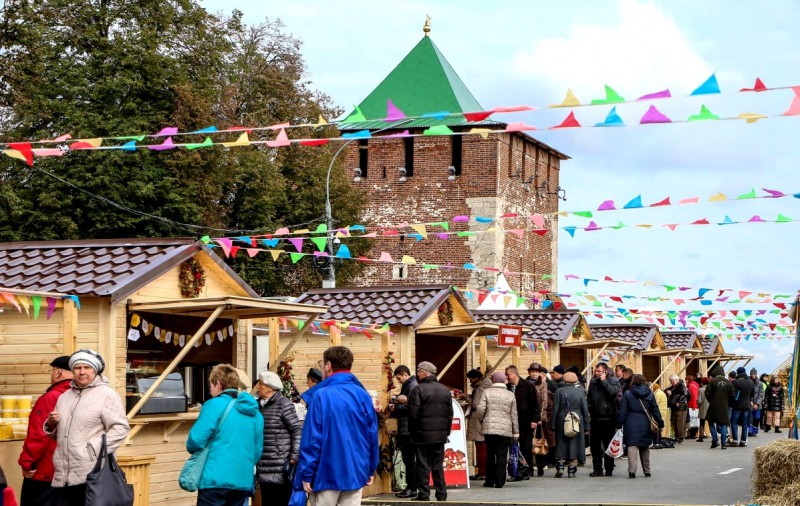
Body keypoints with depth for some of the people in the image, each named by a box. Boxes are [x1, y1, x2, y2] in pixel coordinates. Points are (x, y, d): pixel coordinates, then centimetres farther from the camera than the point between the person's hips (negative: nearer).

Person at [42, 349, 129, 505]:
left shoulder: (107, 395, -3)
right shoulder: (64, 397, 21)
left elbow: (120, 428, -12)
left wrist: (94, 449, -19)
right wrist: (51, 424, 6)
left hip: (93, 475, -7)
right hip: (63, 475, 7)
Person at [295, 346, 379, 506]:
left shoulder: (321, 396, -12)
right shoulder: (363, 395, 2)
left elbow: (312, 439, -13)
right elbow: (372, 435, 5)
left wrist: (306, 474, -8)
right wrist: (371, 469, 15)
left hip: (327, 474, -4)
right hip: (356, 473, 4)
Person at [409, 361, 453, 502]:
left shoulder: (418, 389, -11)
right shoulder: (445, 390, 8)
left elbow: (413, 414, -12)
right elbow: (450, 413, 10)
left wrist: (413, 432, 0)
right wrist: (446, 431, 16)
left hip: (423, 434, -5)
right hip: (440, 435, 5)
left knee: (423, 465, 0)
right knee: (438, 465, 11)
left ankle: (424, 494, 0)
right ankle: (441, 494, 11)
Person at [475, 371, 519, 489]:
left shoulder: (486, 392, -1)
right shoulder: (510, 395, 4)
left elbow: (480, 410, -6)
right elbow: (514, 415, 6)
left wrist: (481, 420, 15)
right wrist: (516, 432, 11)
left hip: (489, 429, 0)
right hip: (505, 430, 0)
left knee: (490, 454, 10)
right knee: (502, 456, 1)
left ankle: (490, 481, 15)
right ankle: (499, 482, -2)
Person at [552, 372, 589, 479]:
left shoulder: (559, 392, -3)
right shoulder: (580, 392, 0)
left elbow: (555, 409, -4)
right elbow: (585, 410, 3)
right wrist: (586, 426, 9)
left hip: (562, 422, -1)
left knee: (561, 446, 9)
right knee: (574, 446, 5)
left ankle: (560, 467, -1)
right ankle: (571, 470, 4)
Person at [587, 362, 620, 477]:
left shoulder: (614, 381, -3)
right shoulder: (593, 381, 10)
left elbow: (612, 392, -23)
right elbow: (589, 397, 15)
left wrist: (604, 381, -15)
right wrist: (588, 410, 3)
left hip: (608, 417, -5)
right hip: (595, 418, 5)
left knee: (608, 445, 4)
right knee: (594, 445, 6)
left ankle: (609, 469, 11)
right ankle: (597, 469, 11)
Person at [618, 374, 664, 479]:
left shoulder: (627, 394, -2)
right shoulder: (650, 394, 4)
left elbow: (622, 411, -4)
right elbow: (655, 411, 7)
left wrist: (619, 424, 1)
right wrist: (660, 423, 14)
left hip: (631, 424, -3)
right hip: (645, 425, 3)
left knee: (632, 446, -8)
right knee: (645, 447, 16)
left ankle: (632, 470, -22)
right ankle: (647, 471, 22)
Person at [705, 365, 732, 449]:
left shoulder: (712, 381, -10)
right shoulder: (728, 383, 1)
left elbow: (707, 393, -12)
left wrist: (710, 400, 6)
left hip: (714, 406, -3)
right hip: (724, 407, 3)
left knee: (711, 423, 12)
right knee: (723, 424, 8)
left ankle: (715, 441, 3)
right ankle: (724, 443, 3)